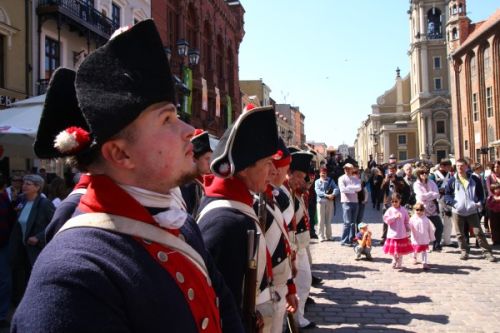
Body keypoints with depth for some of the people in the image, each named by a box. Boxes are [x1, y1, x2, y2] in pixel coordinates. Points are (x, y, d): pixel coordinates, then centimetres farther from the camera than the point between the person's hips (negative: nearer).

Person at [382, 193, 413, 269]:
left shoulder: (403, 210, 1)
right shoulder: (390, 210, -3)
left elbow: (407, 221, 9)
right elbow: (386, 219, -13)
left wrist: (408, 229, 4)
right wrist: (394, 217, -21)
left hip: (402, 234, 1)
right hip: (392, 234, -1)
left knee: (401, 250, 7)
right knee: (393, 250, 5)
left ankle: (399, 264, 20)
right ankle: (394, 262, 23)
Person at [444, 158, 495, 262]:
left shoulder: (474, 179, 4)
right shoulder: (452, 180, 1)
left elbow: (480, 193, 10)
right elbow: (447, 194, 4)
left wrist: (479, 202, -7)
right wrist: (452, 203, -13)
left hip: (472, 210, 0)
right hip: (457, 211, 0)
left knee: (478, 232, -1)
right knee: (460, 234, 7)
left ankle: (487, 252, 5)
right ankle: (464, 251, 21)